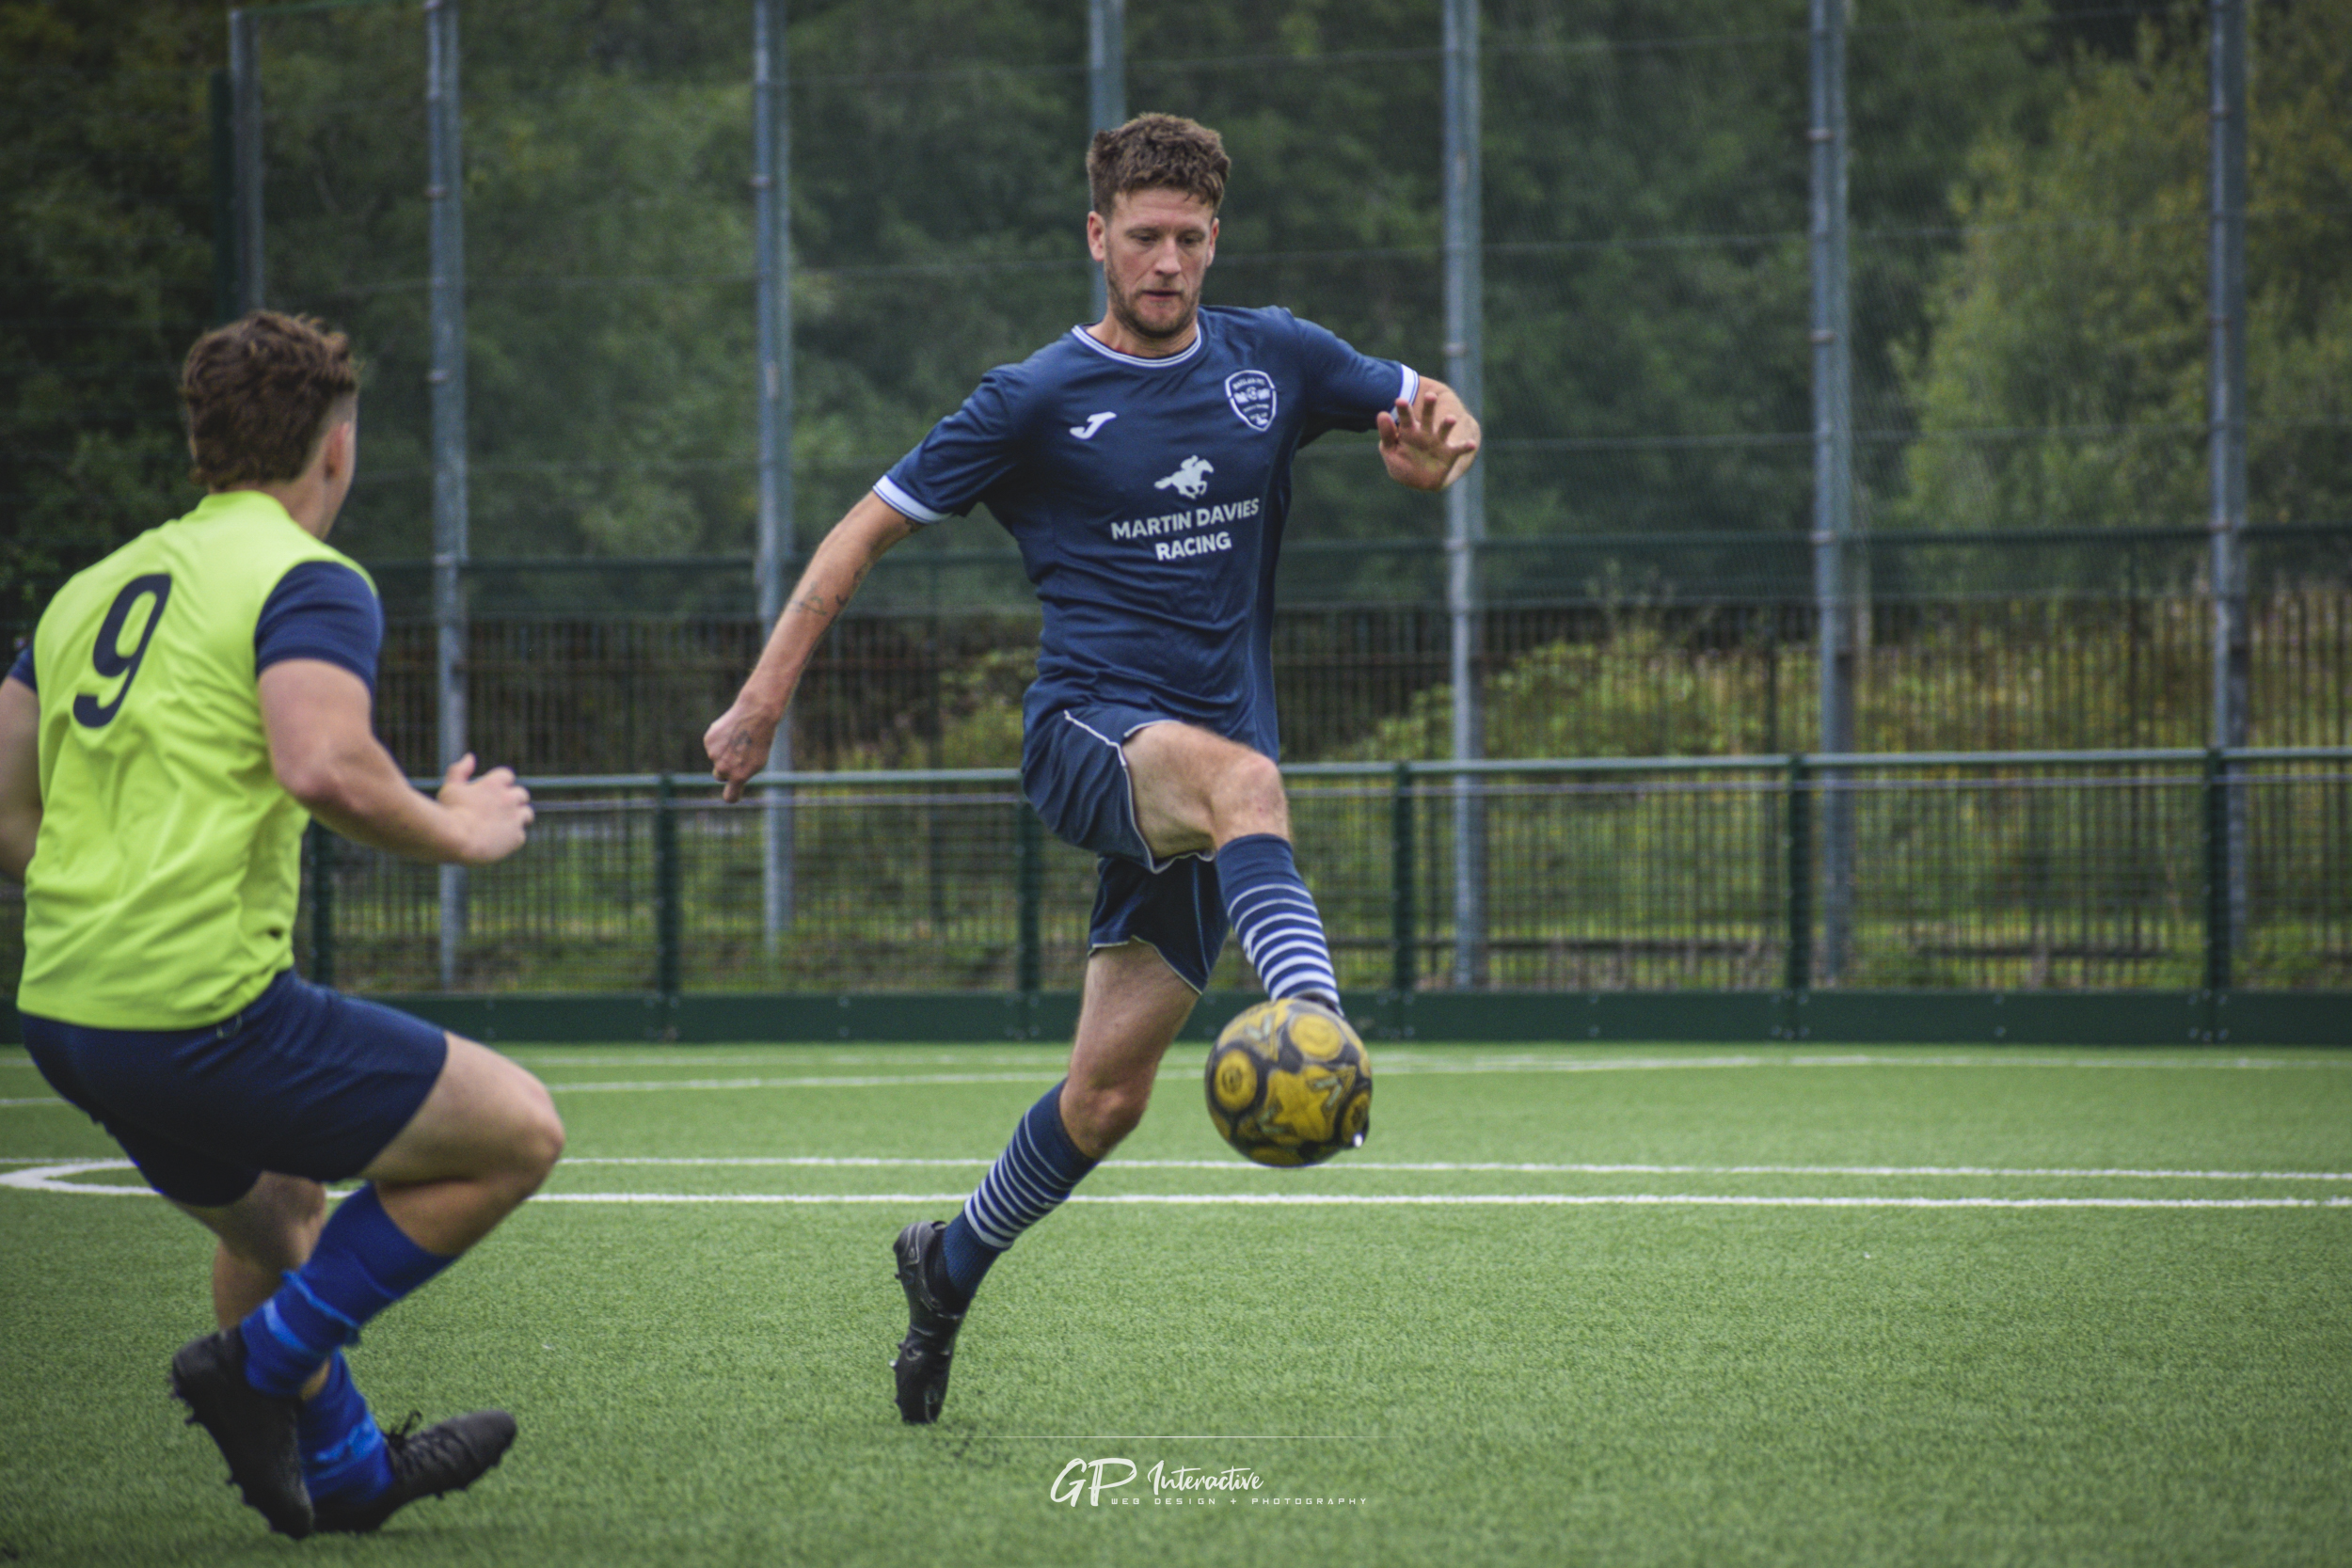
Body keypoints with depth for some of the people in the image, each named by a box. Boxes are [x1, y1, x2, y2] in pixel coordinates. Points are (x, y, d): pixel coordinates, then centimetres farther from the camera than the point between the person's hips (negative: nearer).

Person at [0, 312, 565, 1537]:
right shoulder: (308, 581, -7)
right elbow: (326, 768, -25)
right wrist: (454, 833, -7)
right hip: (207, 1011, -9)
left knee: (277, 1216, 32)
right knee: (516, 1133, 2)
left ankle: (342, 1469, 42)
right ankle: (262, 1362, 3)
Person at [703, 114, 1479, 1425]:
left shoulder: (1276, 360, 9)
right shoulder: (1036, 401, 1)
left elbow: (1430, 414, 20)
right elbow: (870, 530, 6)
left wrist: (1438, 440, -6)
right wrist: (767, 697, 0)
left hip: (1206, 780, 4)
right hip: (1089, 728, -4)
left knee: (1110, 1093, 0)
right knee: (1243, 779, -39)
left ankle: (953, 1264, 26)